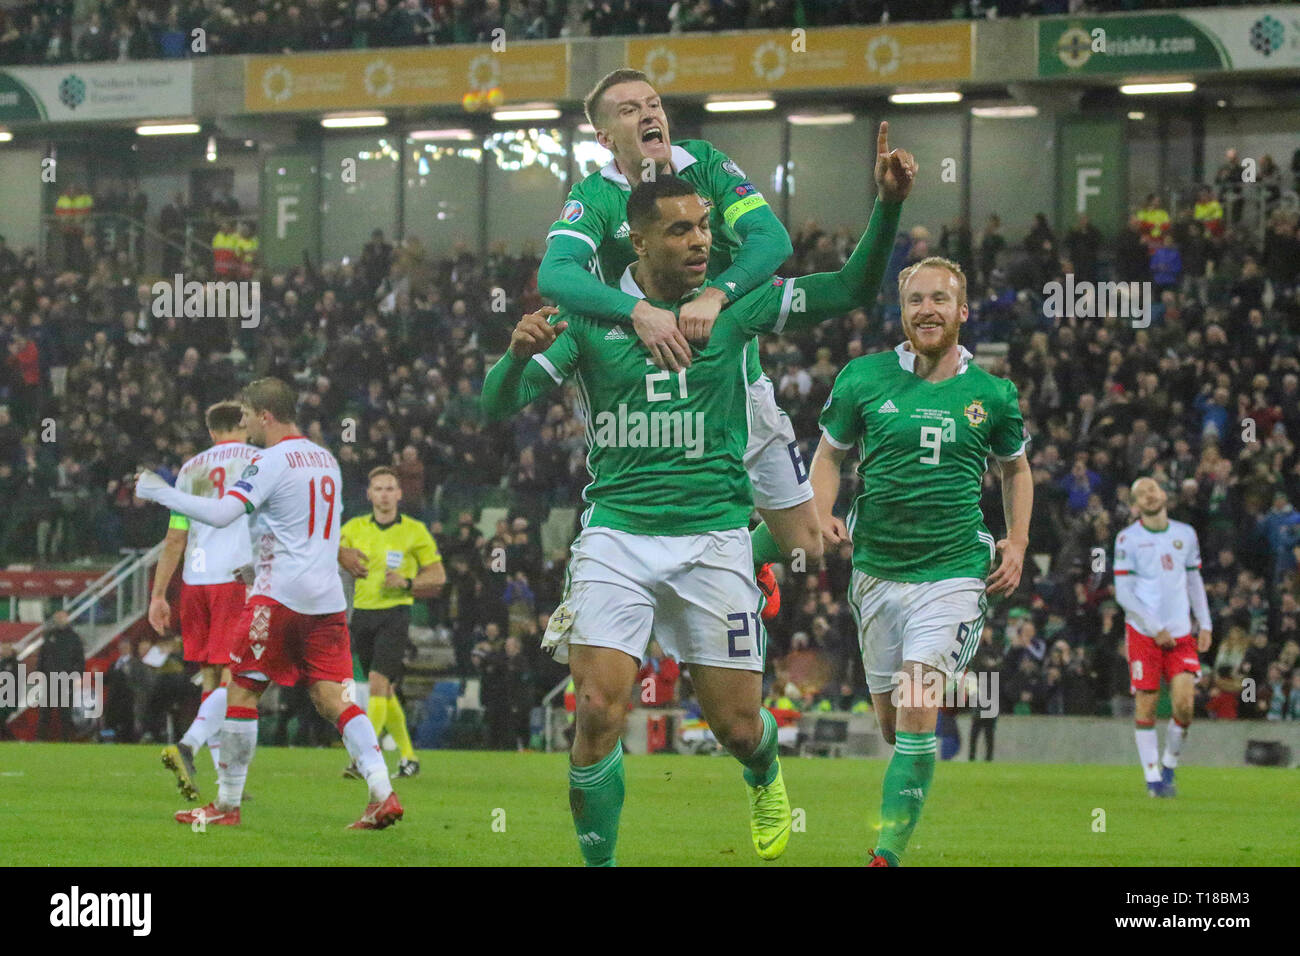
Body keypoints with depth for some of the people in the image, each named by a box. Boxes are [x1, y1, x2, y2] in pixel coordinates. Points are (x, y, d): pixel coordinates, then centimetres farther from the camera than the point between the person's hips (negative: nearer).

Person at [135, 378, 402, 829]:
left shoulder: (271, 462, -8)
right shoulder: (326, 459, 17)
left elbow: (221, 513, -19)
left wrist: (160, 492, -10)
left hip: (280, 595, -7)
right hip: (327, 599, 7)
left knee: (241, 690, 2)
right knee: (332, 697, 3)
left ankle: (227, 804, 5)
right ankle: (383, 793, -12)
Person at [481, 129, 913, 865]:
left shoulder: (734, 305, 3)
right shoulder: (591, 316, 1)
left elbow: (853, 289, 2)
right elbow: (500, 407, -2)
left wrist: (889, 204, -13)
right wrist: (519, 353, -24)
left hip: (713, 535, 1)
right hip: (617, 534, -1)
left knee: (738, 726, 5)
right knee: (600, 710, -17)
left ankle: (766, 779, 42)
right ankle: (599, 861, 1)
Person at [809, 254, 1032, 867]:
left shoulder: (991, 395, 2)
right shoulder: (863, 379, 1)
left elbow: (1015, 468, 19)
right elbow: (830, 452, 13)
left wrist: (1017, 543, 7)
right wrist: (824, 515, -5)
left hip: (953, 571, -2)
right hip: (877, 569, 2)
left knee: (918, 710, -17)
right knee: (889, 717, 9)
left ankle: (888, 851, -19)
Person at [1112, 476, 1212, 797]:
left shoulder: (1185, 534, 9)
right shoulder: (1128, 539, -3)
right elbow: (1123, 593, -6)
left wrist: (1205, 624, 7)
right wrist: (1155, 628, -13)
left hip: (1181, 633, 3)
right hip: (1143, 634, -3)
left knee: (1184, 705, -8)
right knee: (1146, 707, -4)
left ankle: (1170, 763, 15)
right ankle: (1153, 777, 6)